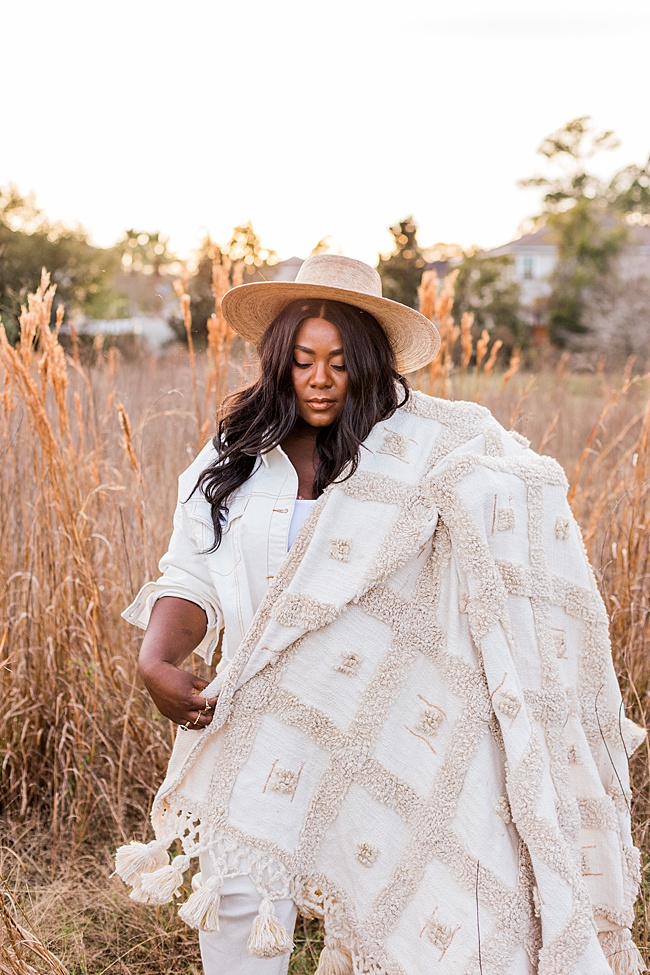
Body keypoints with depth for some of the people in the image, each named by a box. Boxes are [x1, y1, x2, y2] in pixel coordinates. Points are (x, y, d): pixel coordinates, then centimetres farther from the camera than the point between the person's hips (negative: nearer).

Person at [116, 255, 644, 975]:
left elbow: (531, 488, -7)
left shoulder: (420, 441, -4)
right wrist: (157, 660, -11)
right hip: (266, 719, 2)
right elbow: (191, 578, 4)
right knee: (239, 891, -3)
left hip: (386, 718, -1)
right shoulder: (232, 460, 4)